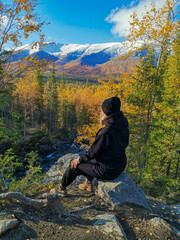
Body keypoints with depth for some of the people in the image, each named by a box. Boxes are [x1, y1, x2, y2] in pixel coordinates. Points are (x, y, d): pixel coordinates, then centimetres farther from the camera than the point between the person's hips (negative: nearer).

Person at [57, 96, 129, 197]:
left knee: (74, 166, 10)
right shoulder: (123, 126, -6)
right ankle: (89, 184, 44)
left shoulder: (107, 131, -31)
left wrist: (79, 159, -3)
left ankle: (62, 187, 37)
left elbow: (93, 152, -20)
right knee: (90, 159, 31)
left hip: (107, 170, -8)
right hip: (120, 165, 8)